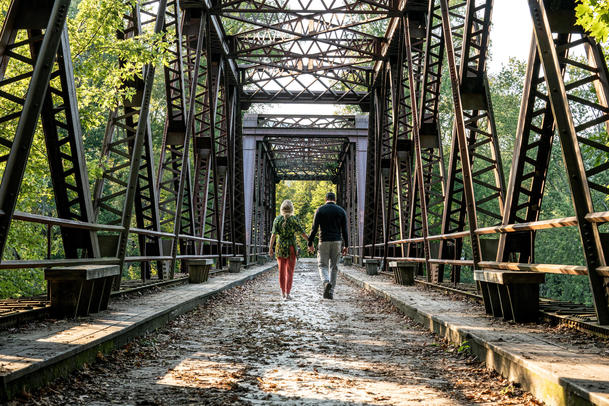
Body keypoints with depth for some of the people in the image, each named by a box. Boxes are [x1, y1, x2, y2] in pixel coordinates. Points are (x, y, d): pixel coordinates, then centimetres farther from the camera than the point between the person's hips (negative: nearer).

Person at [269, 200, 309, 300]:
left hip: (280, 247, 2)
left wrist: (270, 248, -3)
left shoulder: (277, 219, -2)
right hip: (291, 247, -2)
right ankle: (287, 293, -7)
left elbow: (273, 235, -6)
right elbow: (302, 233, -5)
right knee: (290, 271, 1)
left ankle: (283, 292, 25)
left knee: (281, 270, 15)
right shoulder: (294, 219, -6)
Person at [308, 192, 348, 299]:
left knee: (322, 265, 6)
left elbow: (314, 228, -4)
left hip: (324, 242, -1)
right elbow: (344, 230, 2)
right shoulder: (341, 211, 5)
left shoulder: (320, 210, 1)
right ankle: (331, 292, 8)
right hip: (336, 242, 2)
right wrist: (346, 245, 6)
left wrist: (310, 244, 0)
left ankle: (326, 282, -23)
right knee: (334, 267, 9)